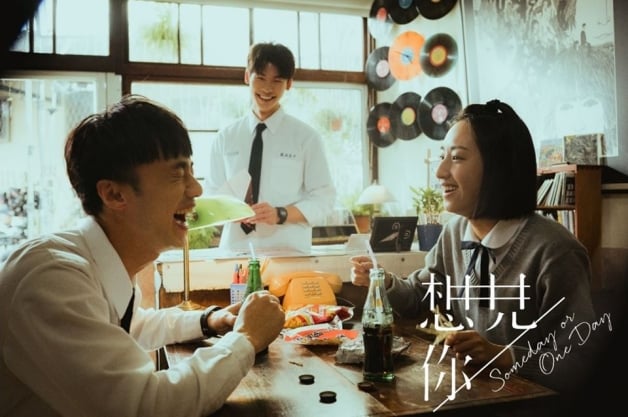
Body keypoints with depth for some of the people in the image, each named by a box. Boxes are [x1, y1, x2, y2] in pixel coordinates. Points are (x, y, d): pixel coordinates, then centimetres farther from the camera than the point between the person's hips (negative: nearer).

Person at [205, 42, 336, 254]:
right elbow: (212, 193, 10)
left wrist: (280, 214, -18)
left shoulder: (306, 137, -2)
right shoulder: (226, 137, 6)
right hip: (234, 247, 2)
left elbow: (323, 199, -3)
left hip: (289, 250, -2)